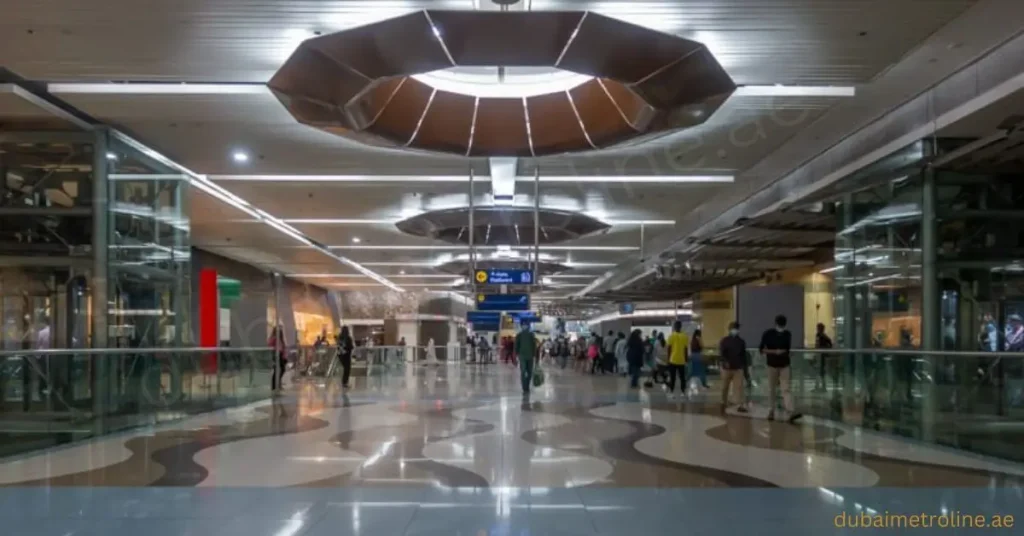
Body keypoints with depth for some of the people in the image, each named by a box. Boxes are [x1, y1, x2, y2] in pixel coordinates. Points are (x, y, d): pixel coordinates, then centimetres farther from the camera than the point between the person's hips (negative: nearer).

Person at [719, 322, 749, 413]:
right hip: (727, 368, -1)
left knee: (739, 386, -7)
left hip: (738, 368, 1)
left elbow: (743, 355, 11)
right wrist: (725, 362, -28)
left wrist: (745, 366, 10)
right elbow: (721, 353, -11)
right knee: (725, 387, 10)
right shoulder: (724, 340, -3)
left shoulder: (741, 341, 6)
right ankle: (724, 403, 27)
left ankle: (742, 405, -9)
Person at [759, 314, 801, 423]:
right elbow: (762, 349, -4)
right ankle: (771, 411, 16)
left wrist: (781, 352, -3)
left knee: (786, 389, -8)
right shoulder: (768, 333, -5)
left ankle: (791, 412, -19)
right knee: (772, 389, 6)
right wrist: (774, 352, -12)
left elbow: (787, 349, 12)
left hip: (784, 364, 2)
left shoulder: (787, 334, 4)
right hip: (772, 364, -1)